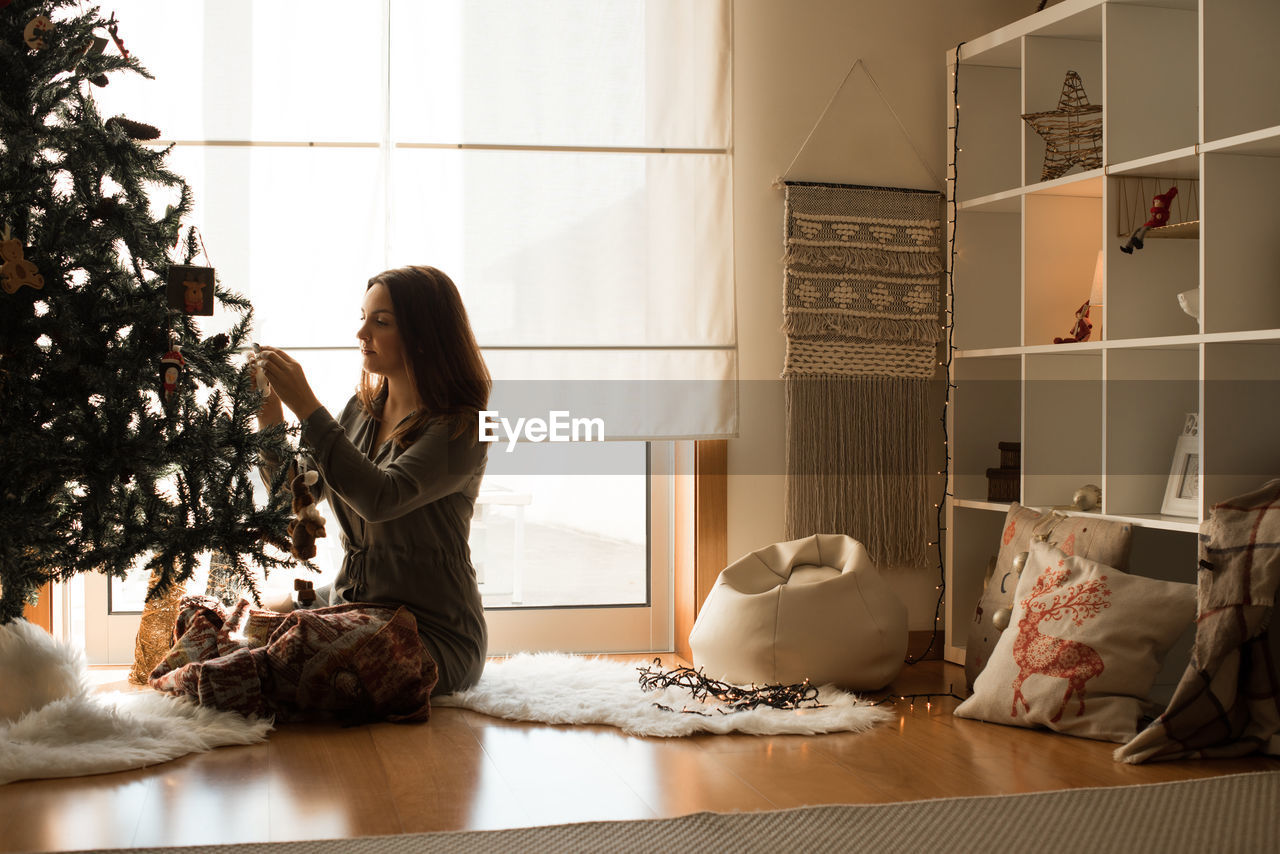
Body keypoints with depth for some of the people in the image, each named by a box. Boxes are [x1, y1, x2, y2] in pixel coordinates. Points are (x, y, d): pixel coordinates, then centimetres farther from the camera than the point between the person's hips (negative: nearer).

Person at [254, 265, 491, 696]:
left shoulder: (460, 428, -14)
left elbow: (379, 498, -30)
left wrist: (306, 406, -27)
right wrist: (270, 419, -6)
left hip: (432, 633, -7)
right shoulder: (361, 410, 9)